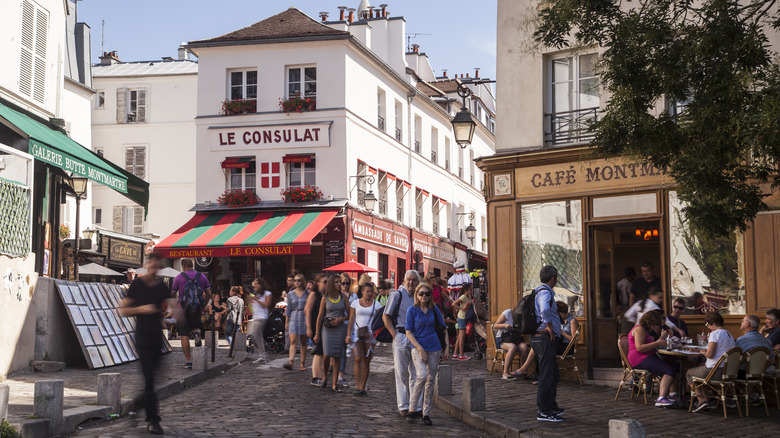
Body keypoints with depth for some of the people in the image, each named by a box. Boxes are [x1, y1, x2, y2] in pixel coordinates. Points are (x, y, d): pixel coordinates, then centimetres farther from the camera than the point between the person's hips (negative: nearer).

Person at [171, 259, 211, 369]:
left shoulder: (179, 277, -1)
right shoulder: (202, 277, 6)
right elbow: (209, 294, 5)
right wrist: (203, 306, 17)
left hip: (183, 310, -2)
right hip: (197, 309, 2)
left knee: (184, 335, 5)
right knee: (197, 326, 26)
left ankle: (188, 360, 1)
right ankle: (197, 332, -11)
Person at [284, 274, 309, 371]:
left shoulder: (307, 293, 4)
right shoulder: (290, 294, 7)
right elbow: (289, 309, 10)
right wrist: (286, 322, 8)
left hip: (304, 319, 0)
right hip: (294, 319, 0)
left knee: (303, 343, 5)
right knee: (293, 341, -12)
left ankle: (303, 364, 12)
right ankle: (290, 362, -25)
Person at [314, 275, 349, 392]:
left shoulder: (343, 297, 5)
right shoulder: (325, 298, 1)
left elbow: (349, 314, 7)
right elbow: (320, 316, 3)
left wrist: (340, 319, -11)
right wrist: (317, 333, 1)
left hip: (339, 328, 1)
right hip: (327, 329, -1)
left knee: (337, 356, 1)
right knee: (327, 354, -13)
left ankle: (335, 385, 5)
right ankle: (325, 376, 17)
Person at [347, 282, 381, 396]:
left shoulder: (376, 304, 8)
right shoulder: (355, 303, 7)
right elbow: (351, 320, 6)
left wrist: (372, 333, -11)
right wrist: (348, 335, -2)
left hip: (370, 335, 1)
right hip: (357, 334, -1)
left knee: (367, 361, 2)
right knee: (358, 359, -14)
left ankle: (362, 387, 8)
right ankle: (357, 383, -14)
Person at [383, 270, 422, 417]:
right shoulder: (397, 295, -1)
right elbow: (386, 317, -3)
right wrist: (395, 334, -10)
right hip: (401, 337, -4)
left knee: (416, 374, 5)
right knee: (401, 373, 0)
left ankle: (416, 406, 12)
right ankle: (403, 406, 7)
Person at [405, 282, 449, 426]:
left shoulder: (434, 310, 7)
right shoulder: (412, 310, -2)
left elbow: (443, 328, 15)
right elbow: (408, 332, -5)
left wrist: (446, 346, 5)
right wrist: (420, 349, -13)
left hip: (434, 348, 4)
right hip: (418, 347, -4)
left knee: (430, 381, 3)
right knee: (422, 376, -23)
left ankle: (426, 413, 12)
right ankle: (412, 409, -9)